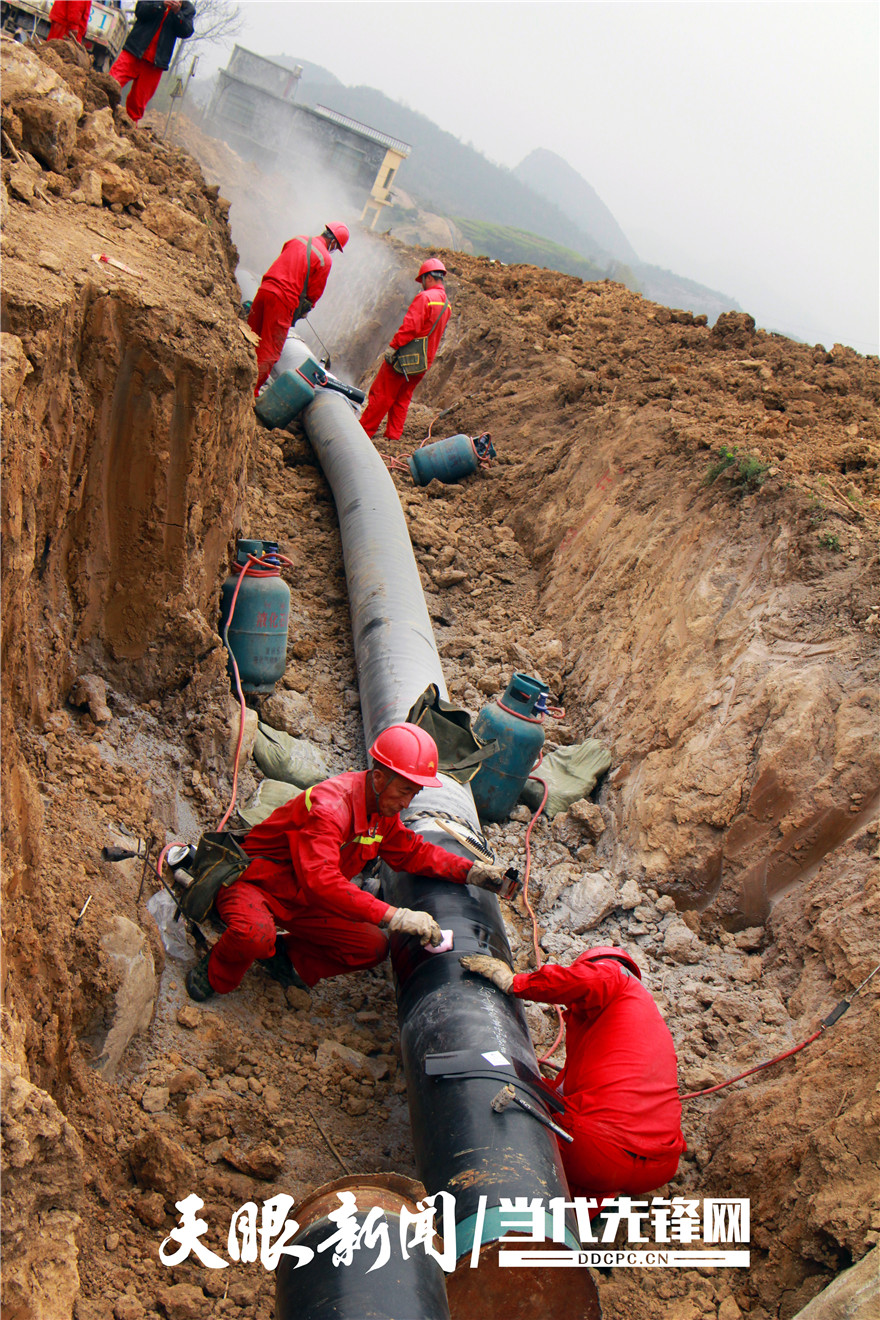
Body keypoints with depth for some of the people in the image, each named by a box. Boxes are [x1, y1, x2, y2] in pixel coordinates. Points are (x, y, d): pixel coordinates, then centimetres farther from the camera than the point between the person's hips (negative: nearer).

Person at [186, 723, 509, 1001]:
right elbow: (321, 880, -46)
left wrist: (469, 871, -5)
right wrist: (393, 916, -50)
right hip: (256, 883, -8)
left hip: (301, 901, 8)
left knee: (373, 946, -5)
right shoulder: (330, 806, -34)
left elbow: (410, 851, 10)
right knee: (255, 935, -40)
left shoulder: (382, 808, -4)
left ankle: (287, 959, 11)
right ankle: (215, 977, -6)